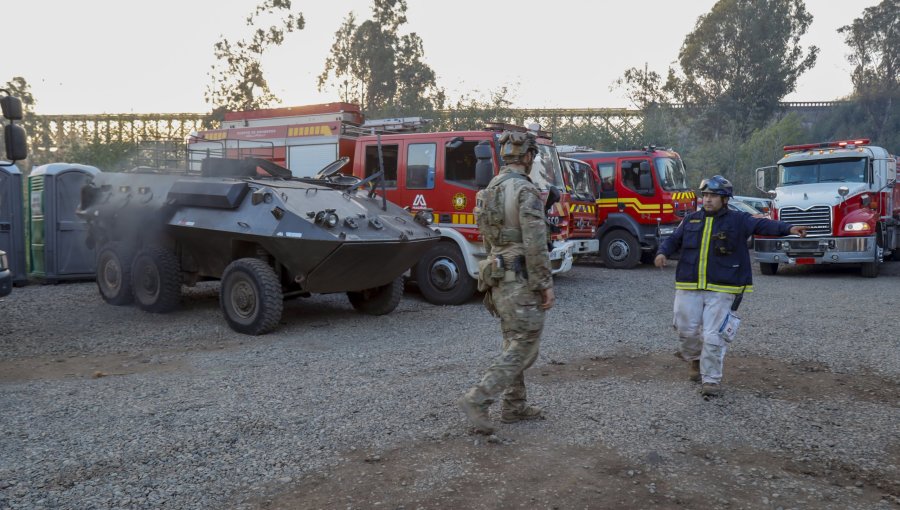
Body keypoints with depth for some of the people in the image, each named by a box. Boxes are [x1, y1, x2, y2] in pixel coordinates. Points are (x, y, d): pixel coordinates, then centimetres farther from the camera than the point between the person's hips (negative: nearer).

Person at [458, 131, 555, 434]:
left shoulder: (491, 190, 13)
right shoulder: (525, 190, -15)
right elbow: (535, 244, -20)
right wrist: (546, 284, -14)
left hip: (498, 277, 9)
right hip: (520, 280, -9)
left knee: (514, 344, 17)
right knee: (524, 345, -5)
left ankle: (514, 406, 23)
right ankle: (477, 400, -11)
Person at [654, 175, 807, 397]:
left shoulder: (738, 220, 0)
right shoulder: (691, 220, 9)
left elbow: (764, 225, -13)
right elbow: (673, 240, 15)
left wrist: (789, 228, -28)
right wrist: (663, 253, -6)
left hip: (721, 290, -3)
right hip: (689, 287, 3)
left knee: (713, 336, -5)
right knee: (687, 330, 11)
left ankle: (711, 379, 8)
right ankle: (696, 360, 40)